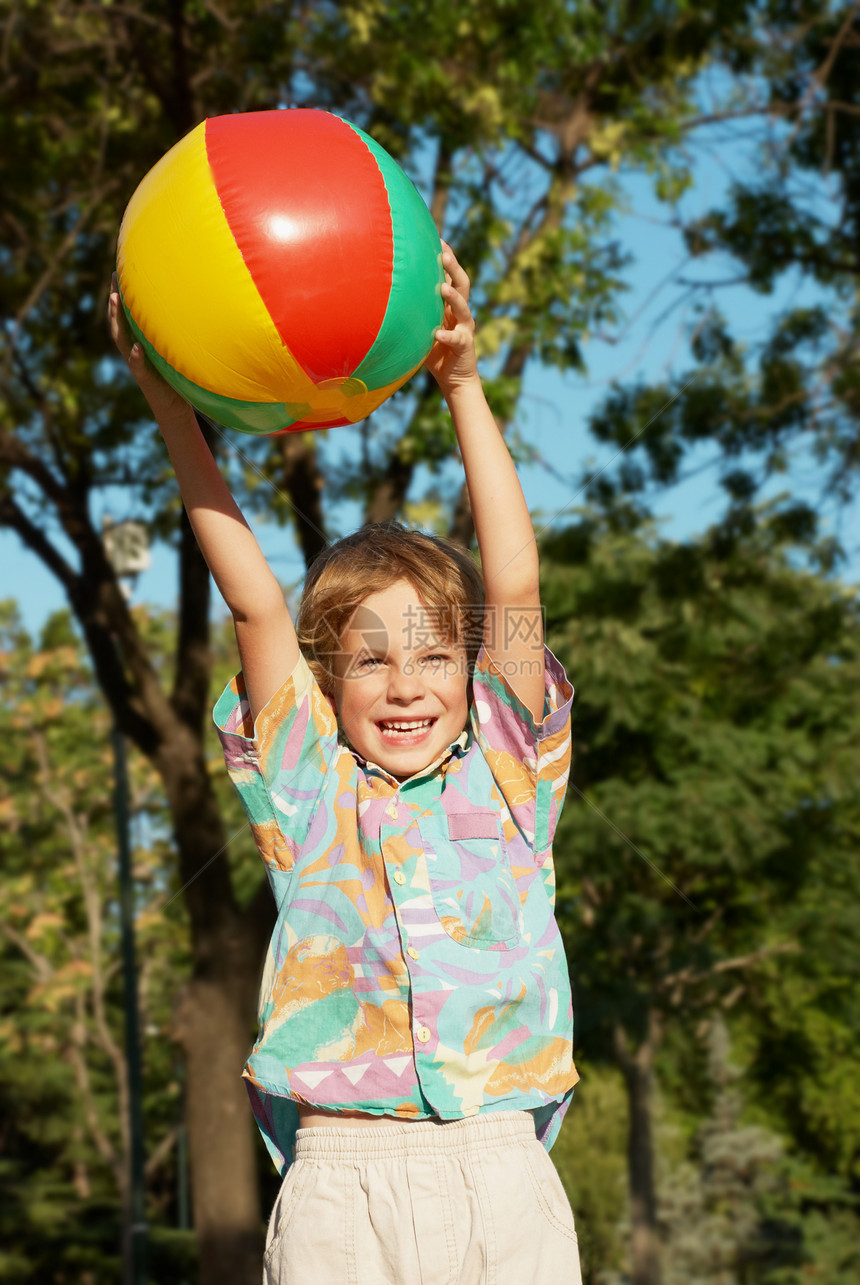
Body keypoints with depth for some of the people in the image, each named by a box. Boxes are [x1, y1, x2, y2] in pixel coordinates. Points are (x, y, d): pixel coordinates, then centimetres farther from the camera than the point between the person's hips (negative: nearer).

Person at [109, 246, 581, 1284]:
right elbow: (255, 607, 2)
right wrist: (171, 410, -4)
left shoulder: (505, 776, 10)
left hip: (501, 1184, 1)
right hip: (342, 1190, -1)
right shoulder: (308, 790, 9)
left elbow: (513, 591, 2)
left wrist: (463, 385, -3)